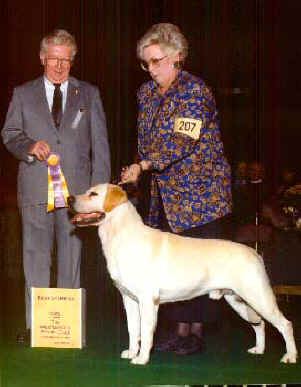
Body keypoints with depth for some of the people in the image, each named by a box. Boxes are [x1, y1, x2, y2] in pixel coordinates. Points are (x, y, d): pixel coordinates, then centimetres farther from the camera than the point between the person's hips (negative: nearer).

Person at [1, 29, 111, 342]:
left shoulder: (89, 94, 11)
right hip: (35, 190, 0)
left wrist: (99, 187, 0)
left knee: (72, 258, 5)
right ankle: (34, 324, 9)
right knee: (35, 258, 3)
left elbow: (99, 143, 8)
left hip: (76, 189, 0)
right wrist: (30, 145, -11)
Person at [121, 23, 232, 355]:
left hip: (198, 191, -7)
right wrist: (144, 170, 7)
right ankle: (181, 329, 10)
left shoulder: (194, 91, -13)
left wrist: (142, 166, -25)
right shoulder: (147, 92, 11)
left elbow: (182, 141, -21)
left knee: (196, 261, -4)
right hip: (166, 192, 7)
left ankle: (195, 331, 3)